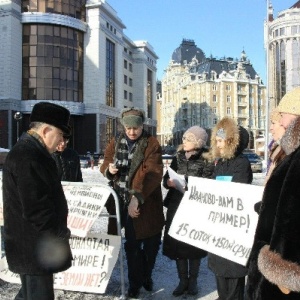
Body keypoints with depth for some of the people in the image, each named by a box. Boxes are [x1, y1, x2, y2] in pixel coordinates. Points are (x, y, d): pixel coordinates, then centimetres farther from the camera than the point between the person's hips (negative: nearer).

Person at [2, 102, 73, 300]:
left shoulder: (29, 150, 13)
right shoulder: (28, 156, -22)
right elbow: (35, 208, -27)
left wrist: (58, 231, 14)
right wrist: (59, 234, -15)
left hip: (33, 245, 11)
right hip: (35, 247, -10)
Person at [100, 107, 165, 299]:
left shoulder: (151, 144, -8)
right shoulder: (116, 142, 7)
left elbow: (152, 173, -20)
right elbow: (105, 163, 17)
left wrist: (137, 197, -31)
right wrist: (109, 169, -9)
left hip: (147, 203, -2)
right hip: (124, 202, 3)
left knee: (151, 243, 12)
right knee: (132, 244, 11)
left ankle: (147, 275, 37)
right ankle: (135, 282, 27)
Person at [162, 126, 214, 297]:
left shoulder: (207, 160, -5)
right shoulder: (178, 157, 9)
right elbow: (166, 179, 8)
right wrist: (169, 182, -13)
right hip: (176, 207, 4)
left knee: (194, 245, 7)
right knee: (177, 244, 8)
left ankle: (193, 281, 25)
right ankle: (183, 280, 24)